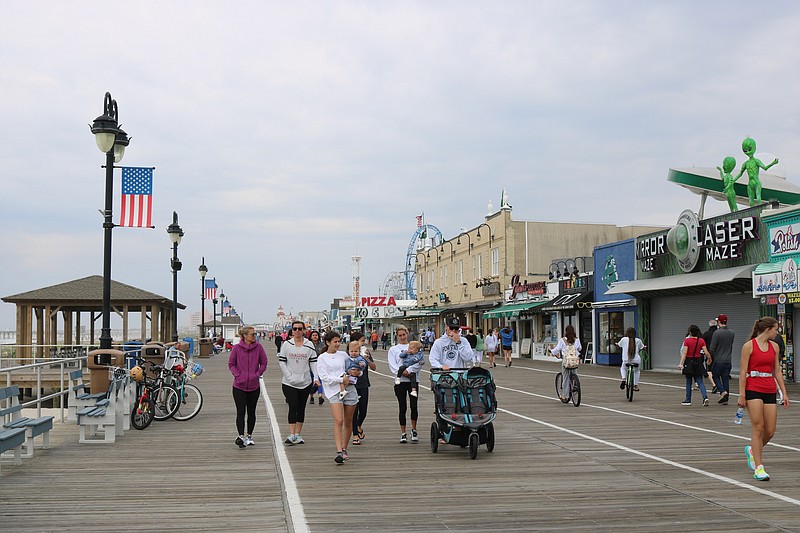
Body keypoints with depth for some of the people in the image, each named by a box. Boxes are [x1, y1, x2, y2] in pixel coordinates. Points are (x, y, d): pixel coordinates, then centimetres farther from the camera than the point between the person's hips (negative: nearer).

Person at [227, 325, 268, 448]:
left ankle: (249, 436, 23)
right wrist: (237, 375, -9)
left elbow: (264, 363, 6)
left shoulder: (258, 347, 0)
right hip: (239, 386, -2)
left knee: (251, 412, 11)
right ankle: (241, 436, -10)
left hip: (254, 386, 2)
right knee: (240, 412, -8)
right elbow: (231, 363, 3)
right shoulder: (237, 348, -4)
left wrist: (257, 374, -5)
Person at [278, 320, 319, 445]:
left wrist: (316, 378, -7)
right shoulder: (286, 344, -1)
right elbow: (281, 362, 1)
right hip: (289, 383, -2)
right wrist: (289, 376, -9)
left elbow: (313, 362, 4)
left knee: (301, 408, 9)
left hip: (305, 382, 2)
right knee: (293, 407, -12)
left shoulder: (309, 345, 2)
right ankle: (291, 435, -11)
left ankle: (297, 434, 19)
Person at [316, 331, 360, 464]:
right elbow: (324, 377, -6)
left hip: (349, 389, 4)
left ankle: (344, 449, 22)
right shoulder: (322, 358, 3)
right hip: (334, 391, -4)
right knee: (338, 421, -18)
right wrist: (341, 380, -12)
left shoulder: (343, 354, 15)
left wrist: (357, 372, 0)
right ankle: (339, 452, -22)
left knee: (348, 422, 7)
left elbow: (356, 369, 23)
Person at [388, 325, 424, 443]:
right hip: (400, 380, 0)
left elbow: (418, 363, -1)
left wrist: (409, 370, -14)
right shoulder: (393, 349, 11)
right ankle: (403, 433, 9)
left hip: (413, 379, 0)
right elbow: (392, 366, 0)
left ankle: (414, 430, 16)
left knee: (414, 405, -3)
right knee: (402, 407, 1)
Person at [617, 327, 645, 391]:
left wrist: (616, 344, 45)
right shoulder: (638, 340, 2)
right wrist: (645, 347, 41)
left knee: (623, 369, 30)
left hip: (626, 360, -1)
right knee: (637, 371, 30)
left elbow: (619, 345, 20)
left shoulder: (624, 339, 0)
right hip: (636, 360, 1)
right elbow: (642, 348, 15)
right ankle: (636, 386, 27)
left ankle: (624, 378, 2)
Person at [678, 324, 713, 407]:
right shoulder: (701, 341, -1)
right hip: (698, 362, 2)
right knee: (700, 381, 5)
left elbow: (684, 353, -15)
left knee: (688, 382, 9)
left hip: (689, 361, -2)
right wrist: (709, 359, 14)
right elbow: (706, 352, -5)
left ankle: (688, 400, 15)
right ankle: (705, 397, -15)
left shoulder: (687, 340, -9)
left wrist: (680, 363, -18)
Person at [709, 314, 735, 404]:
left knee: (715, 376, 12)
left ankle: (722, 391, -8)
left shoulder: (717, 333, -15)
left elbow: (712, 348, -13)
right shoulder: (732, 333, 4)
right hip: (728, 360, 5)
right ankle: (725, 398, 9)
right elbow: (731, 346, 15)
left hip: (718, 360, -5)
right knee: (726, 379, 9)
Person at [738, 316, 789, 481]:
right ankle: (758, 468, -5)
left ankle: (752, 450, 30)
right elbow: (743, 372, -7)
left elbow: (777, 371, 16)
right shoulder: (749, 346, -6)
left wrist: (784, 392, 11)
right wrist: (742, 395, -11)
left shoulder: (774, 346, 11)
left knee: (770, 431, 2)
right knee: (758, 427, -9)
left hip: (770, 391, 6)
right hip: (753, 389, -6)